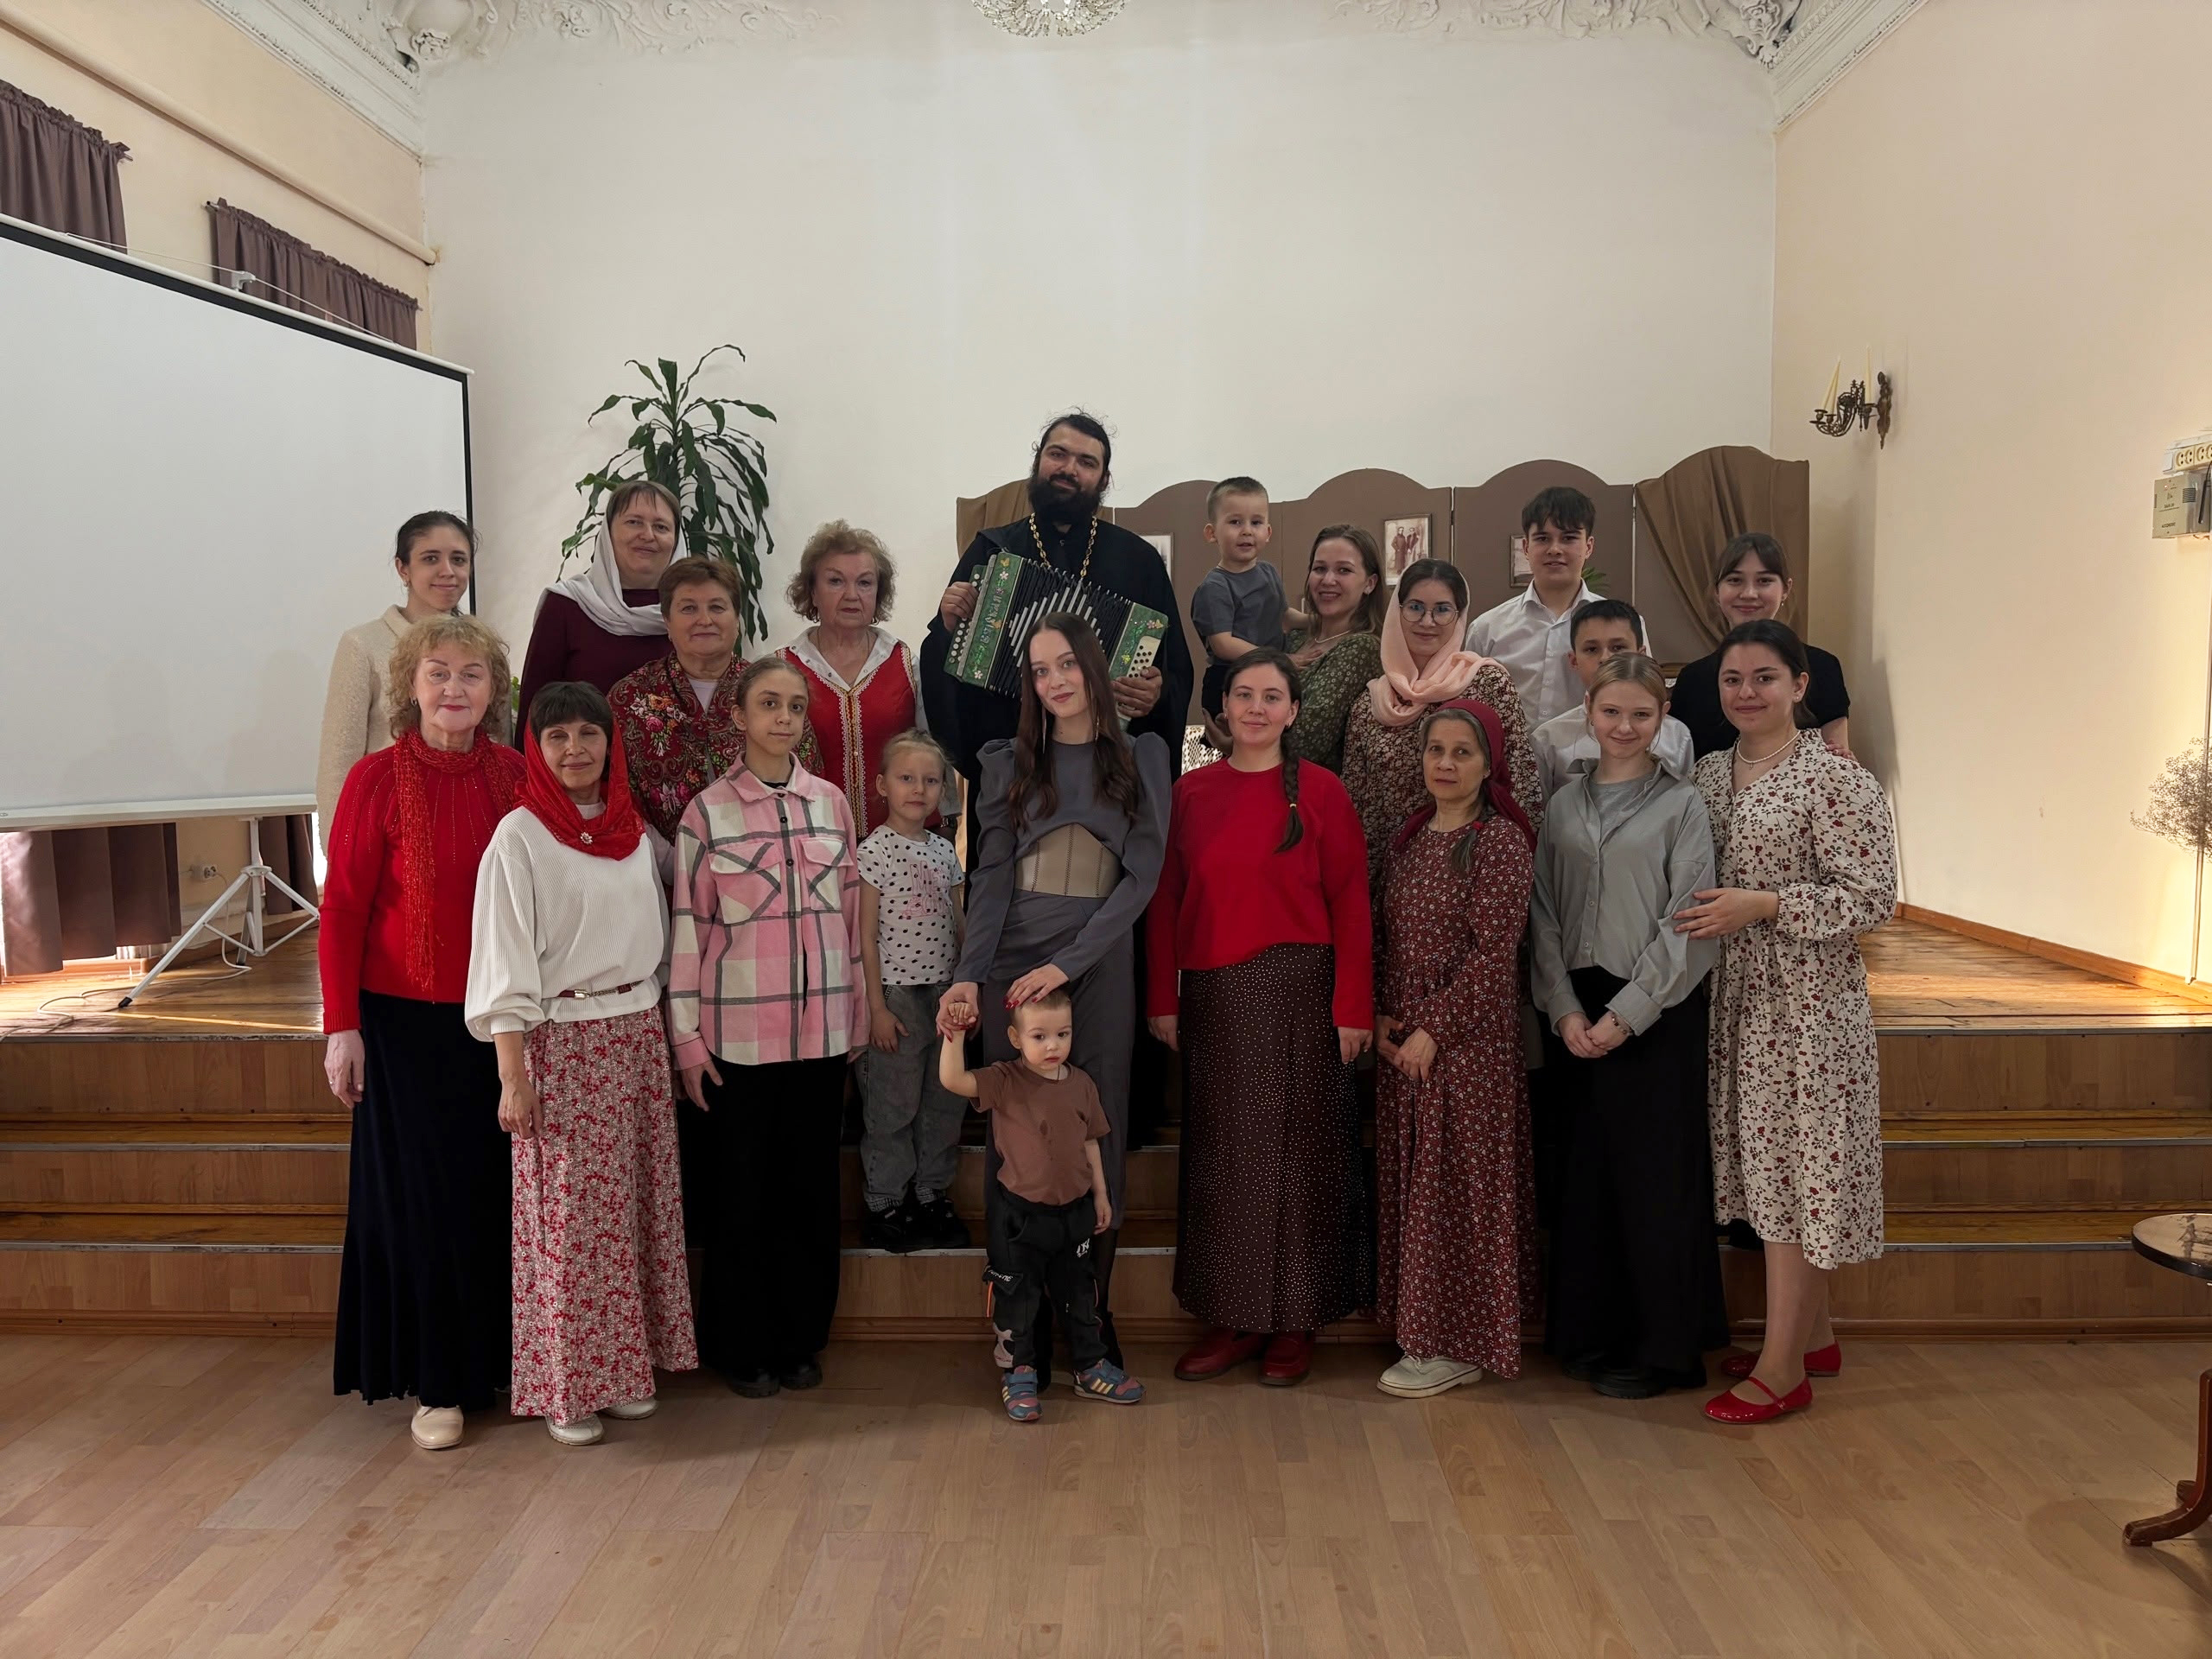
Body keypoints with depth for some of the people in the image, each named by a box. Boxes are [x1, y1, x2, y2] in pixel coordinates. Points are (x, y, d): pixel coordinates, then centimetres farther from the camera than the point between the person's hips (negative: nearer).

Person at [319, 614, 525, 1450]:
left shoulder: (517, 775, 1)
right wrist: (342, 1027, -10)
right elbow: (342, 908, -6)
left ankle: (503, 1359, 28)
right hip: (408, 1020, -3)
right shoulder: (376, 779, -7)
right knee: (424, 1193, 5)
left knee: (503, 1187, 10)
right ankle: (439, 1384, 20)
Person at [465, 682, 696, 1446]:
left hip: (639, 1035, 6)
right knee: (566, 1217, 0)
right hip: (562, 1041, -5)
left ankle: (626, 1367, 23)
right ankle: (567, 1388, 13)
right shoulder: (520, 835, -7)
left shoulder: (633, 831, 9)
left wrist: (672, 1039, 12)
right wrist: (513, 1075, -14)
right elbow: (505, 964, -10)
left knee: (635, 1207, 10)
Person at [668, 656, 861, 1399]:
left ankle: (800, 1339, 25)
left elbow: (851, 912, 11)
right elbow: (687, 926, -2)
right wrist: (687, 1037, -5)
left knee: (811, 1185, 10)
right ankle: (741, 1347, 22)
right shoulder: (707, 811, -3)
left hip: (820, 1027, 3)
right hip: (739, 1031, -3)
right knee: (742, 1190, 6)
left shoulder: (831, 801, 6)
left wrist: (855, 1023, 10)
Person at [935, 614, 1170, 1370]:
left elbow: (1143, 873, -4)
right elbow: (991, 876, 2)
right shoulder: (1007, 763, 8)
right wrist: (967, 976, -14)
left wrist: (1067, 964, -15)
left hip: (1100, 963, -1)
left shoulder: (1142, 756, 5)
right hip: (1012, 963, 1)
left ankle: (1092, 1320, 13)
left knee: (1097, 1135, 2)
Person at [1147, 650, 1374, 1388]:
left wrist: (1354, 1008, -8)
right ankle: (1232, 1316, 21)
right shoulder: (1191, 792, 7)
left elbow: (1350, 906, -4)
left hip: (1296, 992, -3)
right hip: (1212, 997, 3)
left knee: (1295, 1150, 5)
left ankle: (1294, 1321, 18)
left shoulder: (1320, 791, -2)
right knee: (1220, 1154, 9)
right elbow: (1166, 902, 7)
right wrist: (1163, 1000, 3)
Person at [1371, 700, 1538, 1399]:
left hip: (1467, 1042, -7)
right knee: (1408, 1179, 12)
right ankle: (1421, 1326, 26)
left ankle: (1459, 1343, 12)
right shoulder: (1411, 837, 10)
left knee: (1459, 1184, 0)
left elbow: (1493, 952, -15)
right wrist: (1380, 1016, 1)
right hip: (1401, 1043, 7)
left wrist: (1433, 1030, -16)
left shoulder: (1501, 840, -10)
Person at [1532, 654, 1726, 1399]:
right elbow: (1544, 915, 5)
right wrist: (1565, 1009, -6)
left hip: (1655, 1012, -3)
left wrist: (1627, 1014, -13)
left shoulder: (1682, 804, -2)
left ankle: (1663, 1346, 15)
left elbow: (1687, 924, -8)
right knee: (1587, 1169, 8)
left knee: (1656, 1173, 1)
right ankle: (1590, 1331, 22)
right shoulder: (1564, 804, 9)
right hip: (1576, 1011, 4)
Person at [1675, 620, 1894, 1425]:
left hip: (1808, 1004, -7)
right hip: (1736, 1001, 7)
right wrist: (1699, 919, 2)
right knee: (1768, 1168, 14)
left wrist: (1762, 906, -20)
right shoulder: (1710, 771, 10)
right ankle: (1813, 1333, 29)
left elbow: (1873, 899, -15)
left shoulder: (1836, 779, -11)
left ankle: (1783, 1367, 7)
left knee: (1795, 1171, -2)